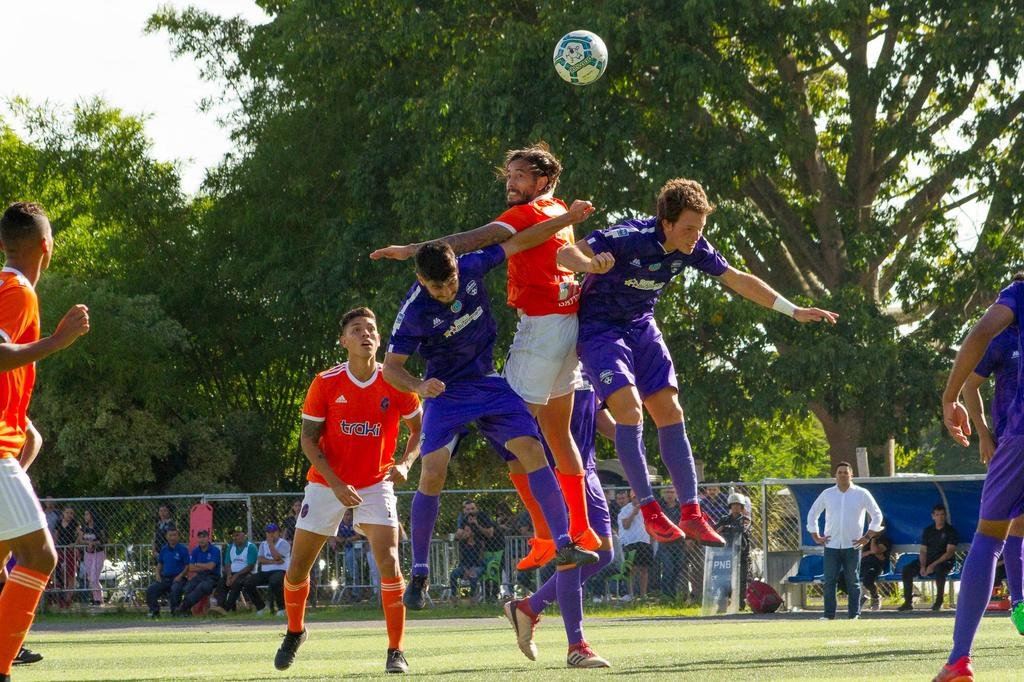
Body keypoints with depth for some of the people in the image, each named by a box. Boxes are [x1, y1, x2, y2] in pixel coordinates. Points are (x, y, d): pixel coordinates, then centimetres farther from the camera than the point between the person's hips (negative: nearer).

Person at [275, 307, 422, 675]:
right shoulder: (326, 382, -9)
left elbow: (418, 430, 6)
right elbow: (308, 439, -5)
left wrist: (404, 464, -13)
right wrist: (336, 485, -17)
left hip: (375, 484, -1)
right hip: (326, 484, 1)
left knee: (389, 561, -19)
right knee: (298, 567, 5)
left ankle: (396, 651, -10)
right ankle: (294, 632, 34)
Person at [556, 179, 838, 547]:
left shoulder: (693, 248, -11)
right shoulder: (627, 238, -29)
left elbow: (737, 279, 4)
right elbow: (564, 254, -35)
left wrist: (793, 311, 3)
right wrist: (590, 264, -58)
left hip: (641, 327, 6)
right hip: (598, 327, -6)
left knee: (670, 413, 0)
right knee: (629, 410, -21)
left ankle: (691, 515, 4)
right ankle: (649, 510, -13)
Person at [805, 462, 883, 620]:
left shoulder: (862, 494, 4)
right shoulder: (827, 494, 10)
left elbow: (877, 515, 8)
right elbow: (812, 514, 19)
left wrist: (867, 537, 1)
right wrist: (816, 537, 10)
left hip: (852, 546, -1)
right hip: (831, 546, 1)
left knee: (853, 582, 0)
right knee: (829, 582, -5)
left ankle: (854, 615, 3)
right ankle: (829, 615, -2)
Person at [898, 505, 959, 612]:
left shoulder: (950, 531, -2)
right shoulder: (928, 531, 13)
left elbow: (949, 552, -11)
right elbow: (923, 551, 10)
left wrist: (933, 565, -20)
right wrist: (922, 566, -9)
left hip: (944, 562, -5)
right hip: (927, 561, 5)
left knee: (939, 569, -41)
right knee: (907, 569, -18)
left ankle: (939, 600, -26)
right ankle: (908, 602, -15)